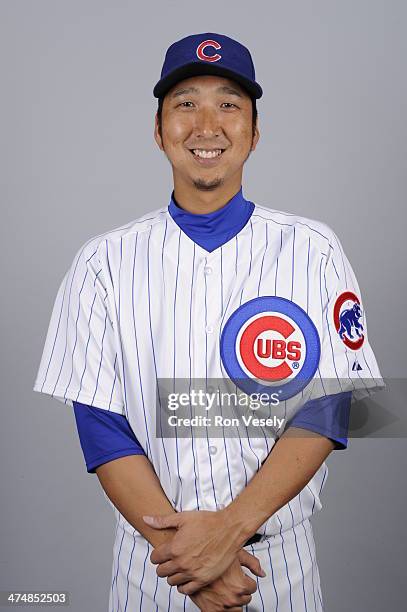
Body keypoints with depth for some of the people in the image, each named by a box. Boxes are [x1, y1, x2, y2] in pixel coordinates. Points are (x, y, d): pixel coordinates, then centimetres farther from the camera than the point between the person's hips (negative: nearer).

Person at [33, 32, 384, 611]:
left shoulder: (314, 250, -5)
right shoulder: (105, 261, -4)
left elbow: (326, 409, -10)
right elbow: (100, 422, -6)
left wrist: (231, 526, -20)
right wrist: (175, 538, -17)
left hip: (281, 556, 0)